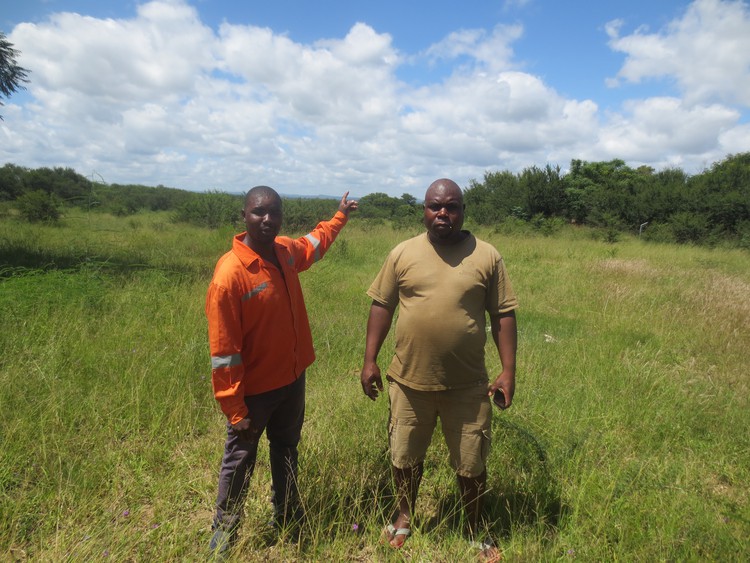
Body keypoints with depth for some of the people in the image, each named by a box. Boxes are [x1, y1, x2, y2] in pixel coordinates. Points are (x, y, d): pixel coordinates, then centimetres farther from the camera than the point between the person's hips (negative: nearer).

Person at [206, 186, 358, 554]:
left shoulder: (286, 251, -4)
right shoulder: (230, 273, -25)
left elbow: (313, 244, 23)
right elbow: (223, 350, -23)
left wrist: (340, 216, 34)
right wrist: (235, 410, -19)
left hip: (293, 379, 7)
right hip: (254, 389, -7)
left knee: (286, 451, 24)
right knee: (239, 463, 12)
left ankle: (287, 518, 47)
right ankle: (223, 536, 34)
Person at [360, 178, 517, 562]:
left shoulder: (486, 256, -4)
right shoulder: (402, 254, -1)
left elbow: (503, 315, -1)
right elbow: (381, 306, 3)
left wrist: (508, 371, -5)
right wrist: (370, 360, 0)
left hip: (467, 384, -1)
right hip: (408, 379, 2)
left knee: (471, 463, 15)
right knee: (405, 455, 19)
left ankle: (476, 532, 40)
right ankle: (404, 517, 45)